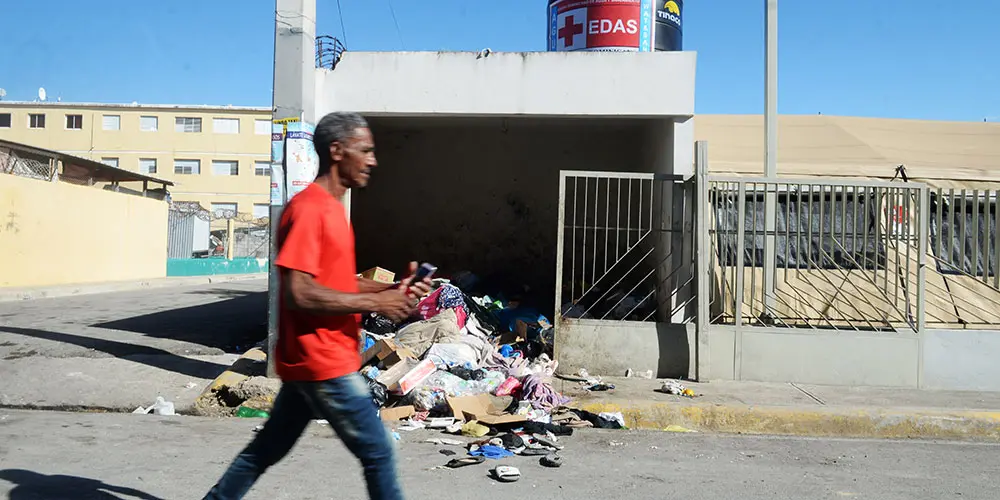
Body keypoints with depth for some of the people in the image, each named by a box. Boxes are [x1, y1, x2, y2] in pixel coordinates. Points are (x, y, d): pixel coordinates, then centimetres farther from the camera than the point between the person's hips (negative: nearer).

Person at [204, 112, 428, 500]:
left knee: (268, 447, 19)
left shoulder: (330, 208, 14)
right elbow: (298, 292, -25)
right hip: (322, 362, -10)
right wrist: (375, 303, -20)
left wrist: (391, 289, 5)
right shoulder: (308, 209, -18)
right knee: (377, 452, 0)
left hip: (315, 360, 10)